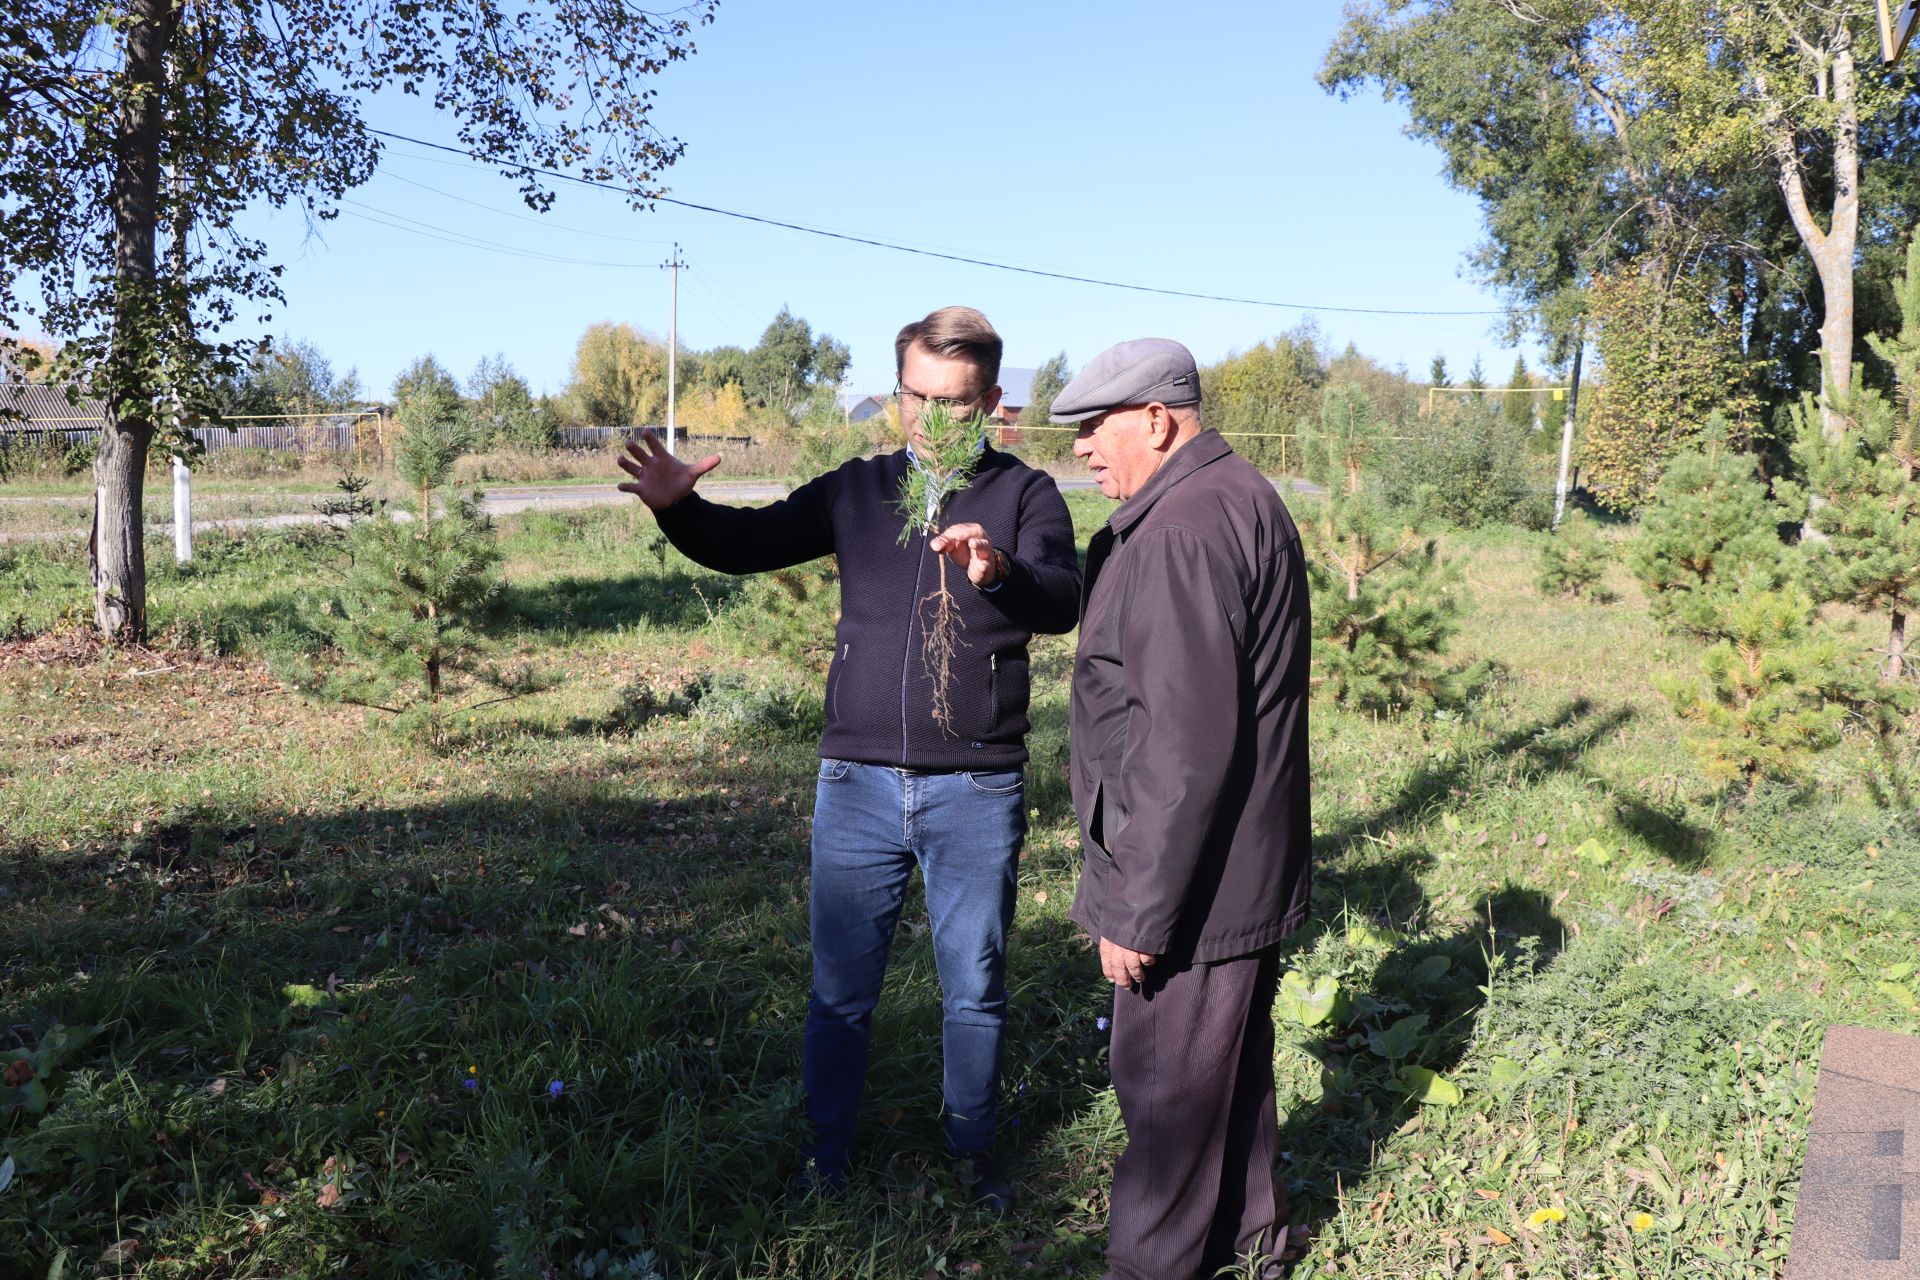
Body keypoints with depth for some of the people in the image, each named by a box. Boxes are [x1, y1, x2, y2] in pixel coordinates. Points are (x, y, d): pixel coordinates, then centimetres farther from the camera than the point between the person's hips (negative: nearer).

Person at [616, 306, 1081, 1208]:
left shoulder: (1023, 495, -2)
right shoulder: (859, 490, 6)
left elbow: (1063, 602, -19)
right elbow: (749, 543, 5)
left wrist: (1000, 572, -41)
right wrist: (676, 506, -16)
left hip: (976, 793, -2)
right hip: (859, 785, 2)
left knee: (974, 989, 13)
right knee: (841, 989, 12)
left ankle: (973, 1151, 34)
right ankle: (826, 1151, 32)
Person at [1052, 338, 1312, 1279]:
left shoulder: (1183, 531, -24)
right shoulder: (1238, 497, 10)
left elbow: (1189, 749, -28)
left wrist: (1138, 911, -22)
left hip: (1190, 882, -11)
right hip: (1243, 871, 11)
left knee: (1168, 1093, 5)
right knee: (1232, 1058, 24)